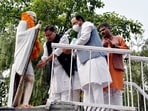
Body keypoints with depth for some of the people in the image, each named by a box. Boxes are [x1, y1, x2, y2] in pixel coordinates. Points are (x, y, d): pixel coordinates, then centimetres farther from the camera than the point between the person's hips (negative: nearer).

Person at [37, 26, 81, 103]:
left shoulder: (63, 38, -7)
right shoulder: (46, 44, 12)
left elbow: (58, 51, -20)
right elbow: (45, 56, -1)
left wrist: (46, 61, -29)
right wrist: (42, 62, -25)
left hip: (67, 69, -6)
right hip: (55, 71, 6)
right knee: (53, 96, 4)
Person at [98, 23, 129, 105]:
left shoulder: (118, 38, 19)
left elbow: (126, 49, 6)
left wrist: (114, 46, -5)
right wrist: (102, 47, -2)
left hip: (116, 67, -2)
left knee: (116, 89, -10)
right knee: (106, 89, -8)